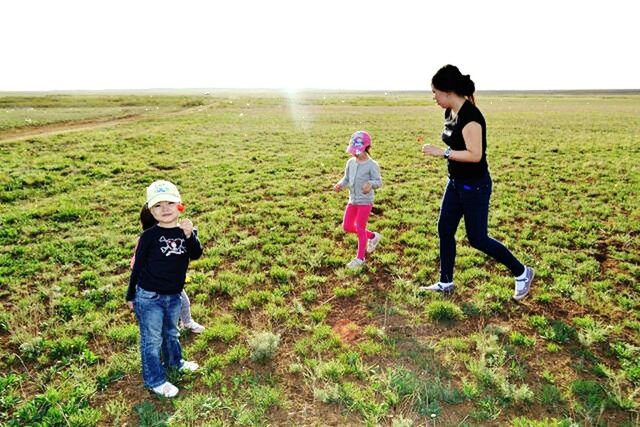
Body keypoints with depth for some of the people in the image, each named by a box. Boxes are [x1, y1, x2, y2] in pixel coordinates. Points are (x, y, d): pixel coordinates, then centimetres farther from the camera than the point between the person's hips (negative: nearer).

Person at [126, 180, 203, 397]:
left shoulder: (187, 231, -1)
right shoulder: (149, 236, -12)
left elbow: (196, 255, -16)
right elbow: (138, 265, -5)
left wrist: (190, 236, -34)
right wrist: (131, 295, 0)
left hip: (174, 295, 4)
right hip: (149, 297, -4)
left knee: (171, 332, 26)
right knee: (152, 340, 8)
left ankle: (175, 361, 49)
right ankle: (155, 380, 25)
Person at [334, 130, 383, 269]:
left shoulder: (372, 165, -14)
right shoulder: (351, 162, 4)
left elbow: (378, 182, -19)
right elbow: (346, 178, 9)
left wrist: (370, 184, -42)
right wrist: (340, 184, -13)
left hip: (365, 201, -7)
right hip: (352, 200, 7)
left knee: (360, 228, -1)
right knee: (347, 227, 10)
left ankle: (360, 258, 15)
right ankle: (373, 236, 30)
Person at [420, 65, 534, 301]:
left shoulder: (470, 116, -23)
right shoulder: (450, 113, 5)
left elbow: (475, 154, -28)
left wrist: (441, 152, -26)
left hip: (475, 186, -9)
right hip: (456, 183, 9)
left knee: (477, 238, 1)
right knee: (444, 230, 11)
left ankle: (522, 273, 21)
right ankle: (445, 282, 25)